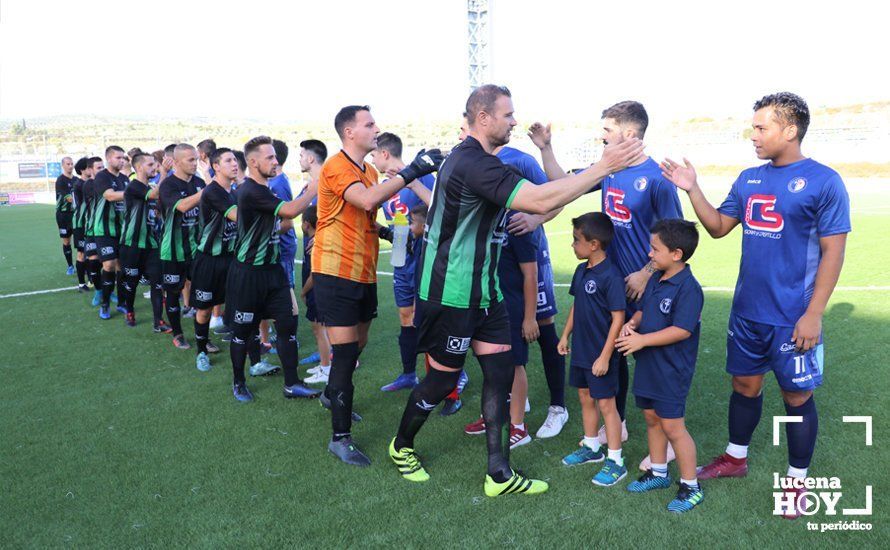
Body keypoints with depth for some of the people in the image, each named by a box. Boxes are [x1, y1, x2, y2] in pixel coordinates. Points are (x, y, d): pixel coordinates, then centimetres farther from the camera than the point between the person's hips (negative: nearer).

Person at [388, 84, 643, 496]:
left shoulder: (468, 158, 12)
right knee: (443, 378, 6)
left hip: (483, 290, 10)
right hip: (451, 295, -10)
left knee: (500, 371, 6)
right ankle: (402, 446, 32)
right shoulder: (474, 163, -22)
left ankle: (499, 474, 15)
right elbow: (540, 200, -30)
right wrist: (602, 168, -24)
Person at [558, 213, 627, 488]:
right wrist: (565, 335, 16)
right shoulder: (581, 271, 4)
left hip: (601, 355, -8)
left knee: (606, 404, 2)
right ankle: (591, 447, 37)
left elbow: (618, 318, -20)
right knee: (586, 399, 20)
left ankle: (616, 461, 15)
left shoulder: (611, 276, -21)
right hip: (581, 351, 8)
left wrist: (605, 356, -20)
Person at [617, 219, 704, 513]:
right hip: (648, 365, 9)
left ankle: (691, 486, 16)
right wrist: (632, 323, -5)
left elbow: (682, 330, -26)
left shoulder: (688, 288, -21)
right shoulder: (655, 279, 6)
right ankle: (658, 473, 36)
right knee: (651, 418, 19)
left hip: (671, 370, -9)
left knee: (672, 426, -1)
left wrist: (642, 340, -24)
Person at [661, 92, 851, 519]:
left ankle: (797, 481, 26)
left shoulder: (823, 182, -11)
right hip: (747, 312, 5)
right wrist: (692, 190, -5)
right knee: (745, 384, 18)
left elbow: (833, 251, -11)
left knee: (797, 397, 9)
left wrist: (813, 314, -15)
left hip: (792, 319, -5)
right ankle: (735, 458, 36)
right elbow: (718, 227, 9)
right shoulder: (749, 179, 6)